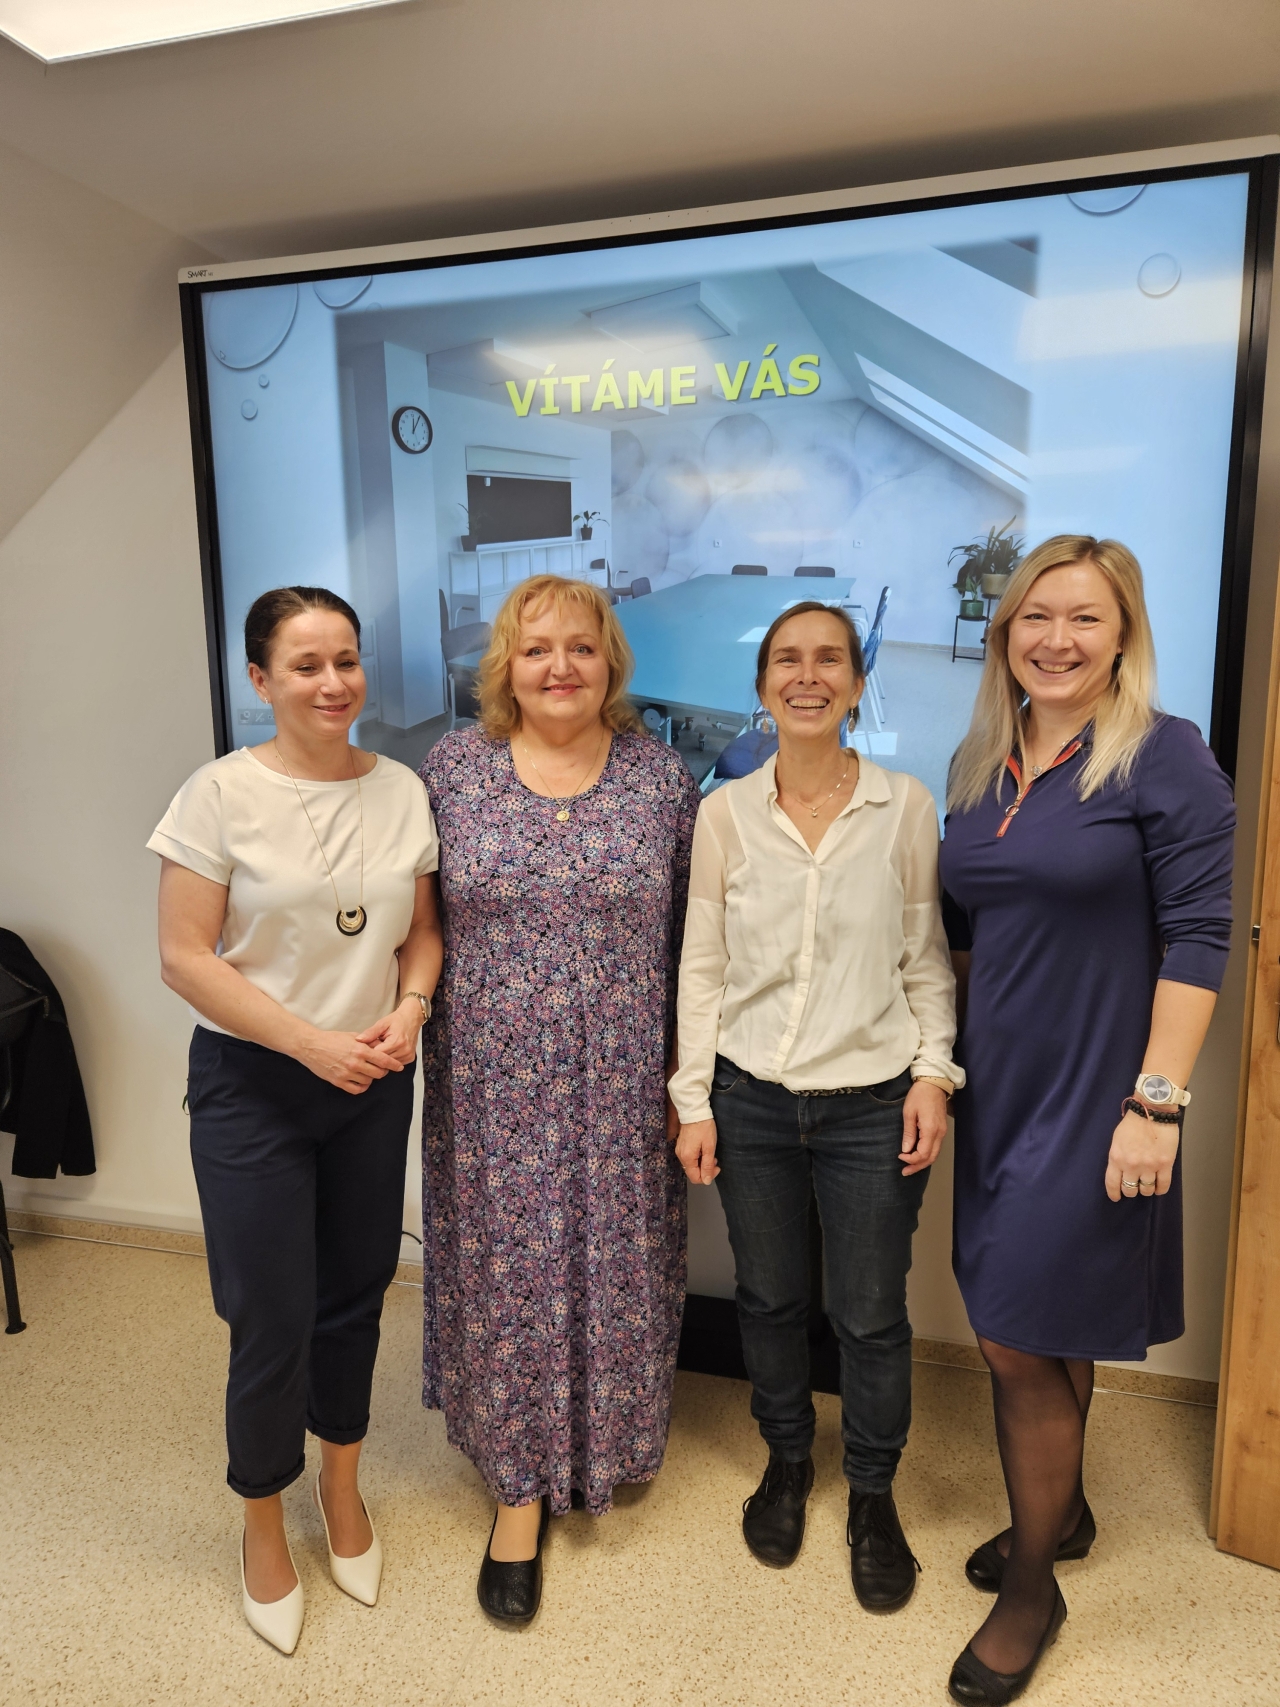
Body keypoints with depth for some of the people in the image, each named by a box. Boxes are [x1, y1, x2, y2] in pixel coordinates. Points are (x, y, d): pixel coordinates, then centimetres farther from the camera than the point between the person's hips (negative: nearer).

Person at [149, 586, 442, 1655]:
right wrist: (310, 1042, -18)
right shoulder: (222, 794, -12)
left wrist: (410, 1007, -11)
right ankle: (264, 1526, 34)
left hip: (374, 1086, 4)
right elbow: (185, 958, -12)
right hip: (252, 1087, -3)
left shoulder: (401, 792, -1)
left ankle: (341, 1483, 44)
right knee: (273, 1321, 5)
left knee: (355, 1298, 17)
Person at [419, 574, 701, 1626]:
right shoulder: (450, 770, -1)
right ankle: (521, 1485, 30)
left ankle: (605, 1441, 42)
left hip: (619, 1083, 1)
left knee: (612, 1259, 13)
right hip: (491, 1082, 0)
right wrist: (405, 1027, 2)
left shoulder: (661, 776, 0)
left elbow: (690, 935, 2)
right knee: (504, 1266, 9)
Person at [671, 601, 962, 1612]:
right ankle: (787, 1461, 44)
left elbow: (927, 958, 3)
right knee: (769, 1298, 17)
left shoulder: (906, 806, -3)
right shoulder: (726, 812, -1)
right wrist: (694, 1099, 1)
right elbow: (702, 963, 2)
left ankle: (874, 1495, 38)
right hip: (752, 1100, 1)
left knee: (871, 1314, 11)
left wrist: (934, 1074, -6)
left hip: (873, 1102, -1)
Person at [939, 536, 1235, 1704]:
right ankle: (1061, 1512, 44)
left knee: (1019, 1340, 2)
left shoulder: (1166, 758, -11)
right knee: (1047, 1332, 20)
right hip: (1000, 1088, 6)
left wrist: (1156, 1102, -17)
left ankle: (1030, 1588, 26)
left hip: (1093, 1097, -5)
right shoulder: (979, 765, 6)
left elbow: (1196, 938, -14)